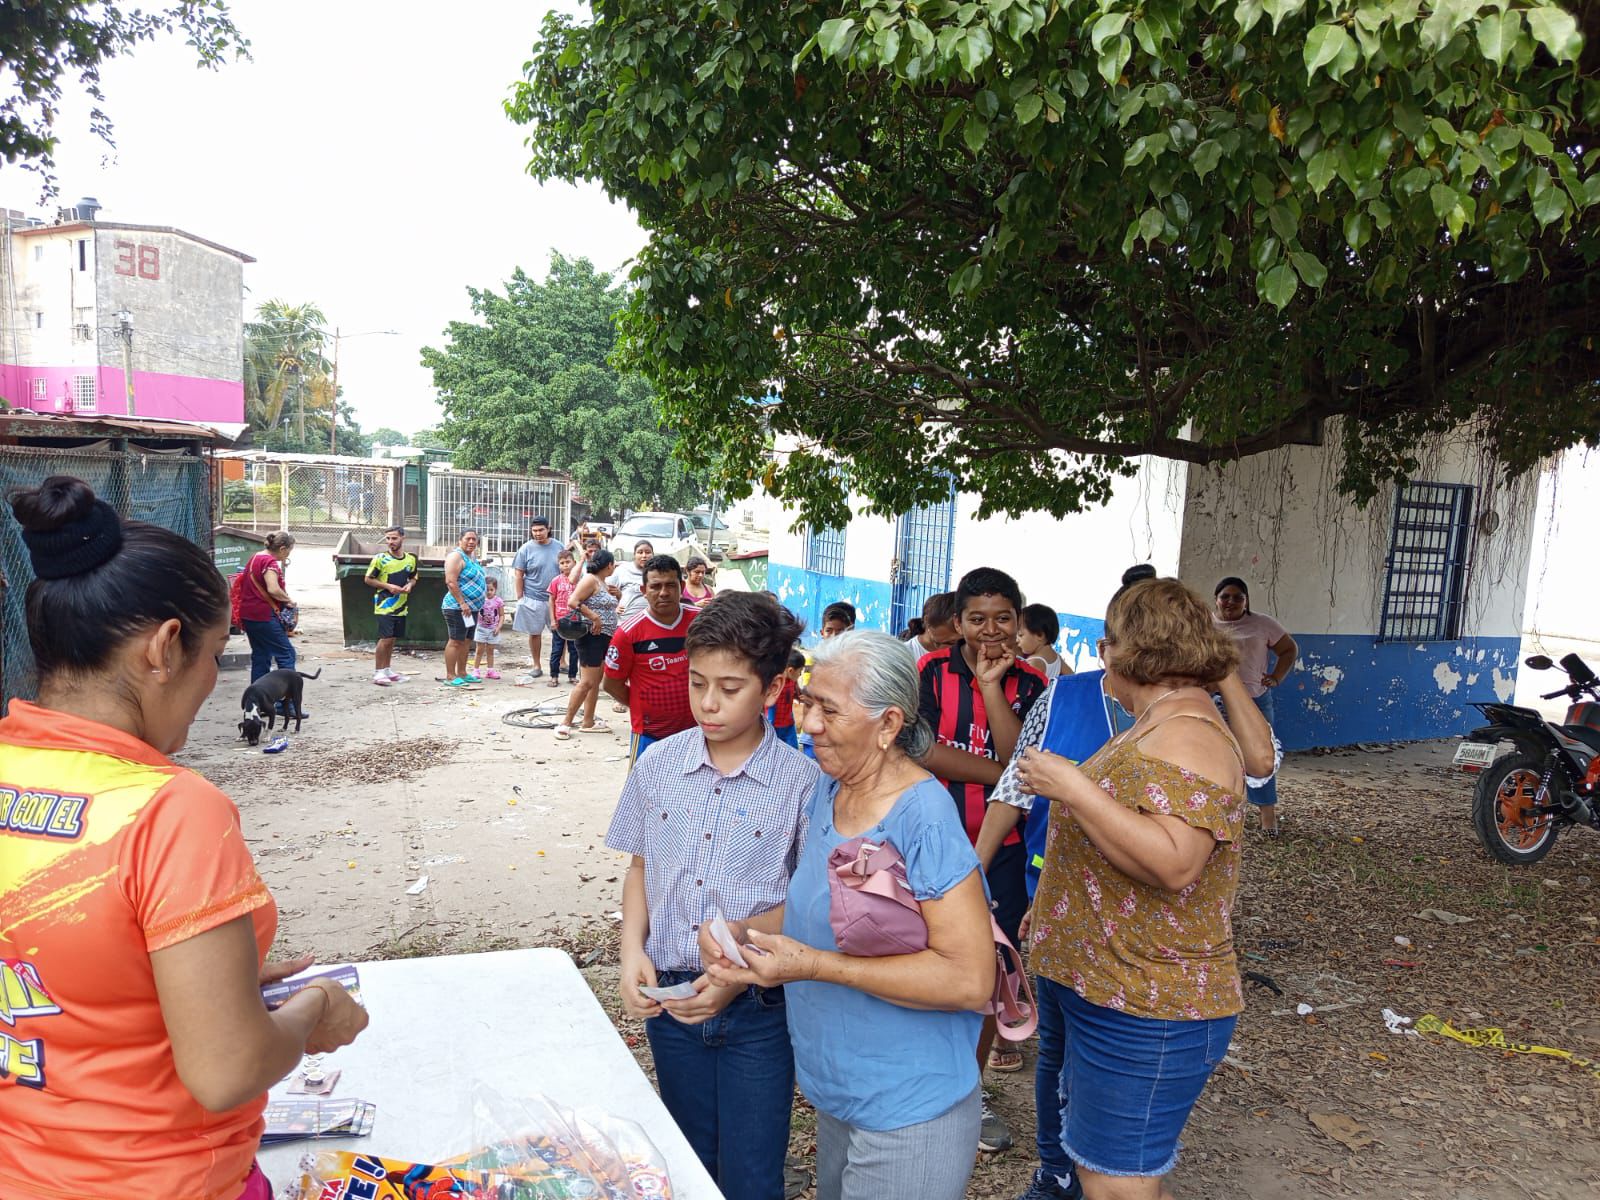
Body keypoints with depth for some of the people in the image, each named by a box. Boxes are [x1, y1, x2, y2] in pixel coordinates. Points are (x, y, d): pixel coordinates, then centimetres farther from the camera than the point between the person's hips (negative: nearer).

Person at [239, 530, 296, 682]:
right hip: (264, 615, -10)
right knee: (286, 654, -5)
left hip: (248, 615, 10)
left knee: (260, 655, 15)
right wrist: (288, 600, -12)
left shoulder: (255, 557, 14)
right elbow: (273, 589, -29)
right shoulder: (270, 562, -16)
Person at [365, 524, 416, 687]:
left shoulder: (411, 559, 6)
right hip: (384, 605, -5)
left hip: (401, 606, 5)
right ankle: (378, 672, -3)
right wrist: (388, 586, -15)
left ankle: (387, 669, 24)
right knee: (385, 638, -11)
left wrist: (410, 585, -3)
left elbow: (413, 577, 19)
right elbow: (368, 579, -4)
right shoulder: (380, 558, -7)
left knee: (392, 639, 13)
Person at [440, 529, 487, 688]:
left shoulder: (472, 557, 16)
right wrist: (462, 603, -23)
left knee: (466, 641, 14)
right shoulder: (456, 556, -13)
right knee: (455, 641, -7)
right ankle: (450, 677, -5)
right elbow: (451, 582, -21)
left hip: (472, 608, 10)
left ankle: (462, 673, 21)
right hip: (457, 608, -10)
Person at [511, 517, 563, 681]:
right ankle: (536, 666, 17)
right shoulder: (526, 549, -4)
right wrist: (520, 598, -5)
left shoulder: (558, 547, 5)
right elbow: (518, 575, -2)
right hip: (533, 599, -2)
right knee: (535, 633, 7)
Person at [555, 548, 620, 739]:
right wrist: (595, 617, -21)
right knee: (587, 682, -11)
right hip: (591, 636, -10)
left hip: (604, 637, 10)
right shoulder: (590, 579, -11)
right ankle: (565, 723, -7)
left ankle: (588, 722, 17)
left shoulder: (602, 582, 16)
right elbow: (573, 602, -21)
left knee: (596, 682, 11)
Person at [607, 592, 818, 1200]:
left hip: (757, 1009, -3)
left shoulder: (801, 783, -15)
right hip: (670, 997, 4)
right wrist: (633, 949, -6)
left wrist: (738, 971, -21)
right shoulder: (659, 765, -3)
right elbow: (640, 866, 9)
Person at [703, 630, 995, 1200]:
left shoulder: (925, 821, -26)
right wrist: (743, 934, -8)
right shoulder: (826, 792, 0)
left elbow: (970, 978, -28)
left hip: (906, 1115, -8)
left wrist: (814, 965, -28)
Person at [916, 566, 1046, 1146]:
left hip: (1002, 846, 2)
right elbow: (922, 751, -17)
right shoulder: (932, 671, -7)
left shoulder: (1030, 684, -2)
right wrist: (997, 773, -15)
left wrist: (992, 685, -18)